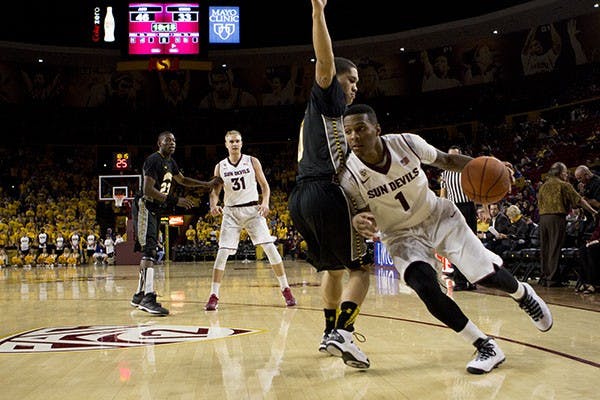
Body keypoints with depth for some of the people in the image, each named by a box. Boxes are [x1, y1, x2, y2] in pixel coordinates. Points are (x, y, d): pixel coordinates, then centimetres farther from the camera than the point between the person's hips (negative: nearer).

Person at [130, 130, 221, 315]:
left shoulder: (170, 162, 13)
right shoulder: (153, 160, -16)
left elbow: (182, 180, 30)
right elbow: (148, 190, -24)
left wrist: (207, 184, 22)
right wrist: (175, 200, -27)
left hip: (156, 210, 10)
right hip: (144, 208, -10)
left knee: (149, 252, 14)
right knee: (149, 251, -19)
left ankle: (139, 295, 24)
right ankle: (149, 298, -27)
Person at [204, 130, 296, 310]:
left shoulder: (252, 161, 1)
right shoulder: (220, 167, 5)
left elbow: (264, 185, 3)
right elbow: (215, 191, 7)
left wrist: (265, 203, -15)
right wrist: (213, 205, -15)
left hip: (252, 209, -1)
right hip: (231, 212, 1)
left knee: (269, 247, -9)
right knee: (223, 252, -8)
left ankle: (285, 289, 2)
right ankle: (213, 296, -1)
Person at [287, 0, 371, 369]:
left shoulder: (314, 112, 26)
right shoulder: (327, 97, 1)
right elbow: (325, 62, -18)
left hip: (300, 198, 9)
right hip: (326, 193, -9)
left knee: (333, 267, 23)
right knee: (360, 269, -2)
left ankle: (331, 333, 28)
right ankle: (343, 333, -19)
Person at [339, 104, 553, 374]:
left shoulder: (406, 143, -20)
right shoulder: (350, 175, -22)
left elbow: (446, 160, -2)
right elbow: (360, 215, -10)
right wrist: (356, 221, -36)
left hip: (439, 217, 1)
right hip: (402, 234, 0)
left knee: (488, 276, -2)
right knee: (426, 287, -26)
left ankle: (522, 293, 38)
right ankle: (485, 347, -8)